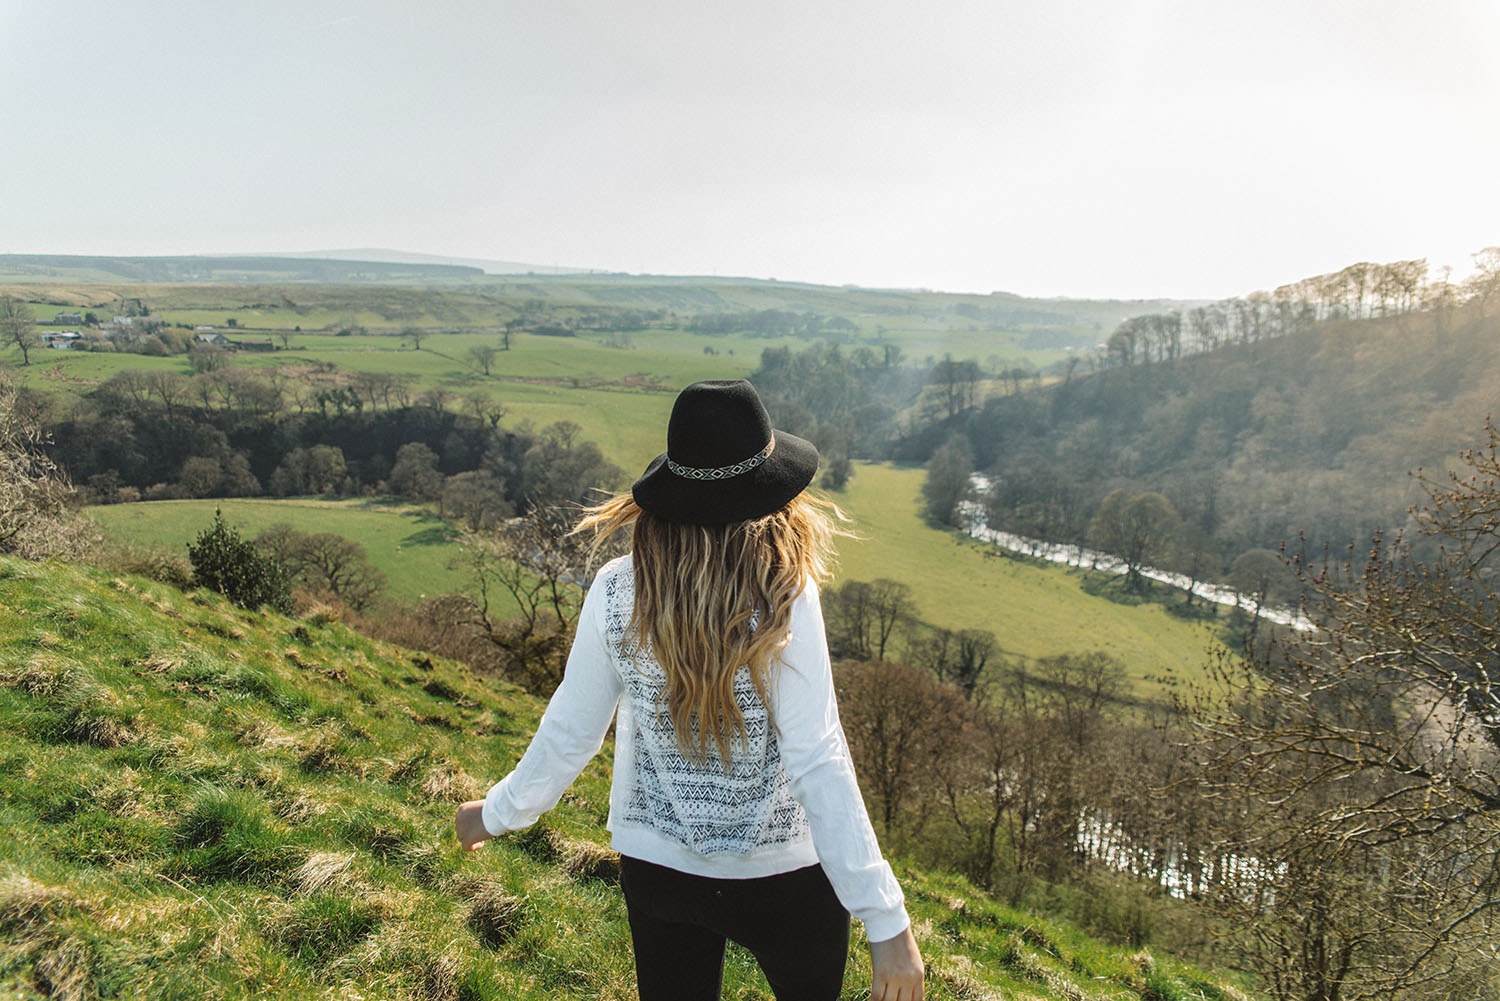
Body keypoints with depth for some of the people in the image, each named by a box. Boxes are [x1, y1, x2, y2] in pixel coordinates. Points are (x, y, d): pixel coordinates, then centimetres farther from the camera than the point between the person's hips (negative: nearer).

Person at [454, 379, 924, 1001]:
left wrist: (499, 813, 14)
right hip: (784, 874, -2)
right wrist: (886, 920, -20)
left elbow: (570, 732, -5)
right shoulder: (785, 598, -23)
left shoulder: (615, 592, -14)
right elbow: (816, 763, -25)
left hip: (654, 868, 3)